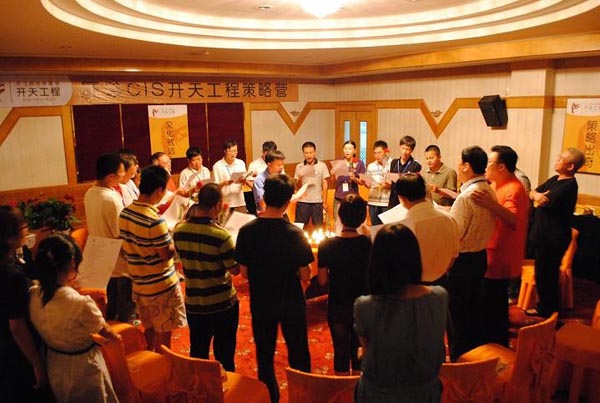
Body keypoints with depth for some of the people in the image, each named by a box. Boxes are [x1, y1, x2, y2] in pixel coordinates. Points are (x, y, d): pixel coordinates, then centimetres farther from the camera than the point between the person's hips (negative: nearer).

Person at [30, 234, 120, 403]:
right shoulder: (81, 303, -35)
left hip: (55, 366, 5)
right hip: (83, 367, -5)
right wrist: (116, 336, 8)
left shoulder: (33, 295, -18)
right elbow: (104, 331, -14)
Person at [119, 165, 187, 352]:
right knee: (163, 337, 10)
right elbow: (166, 254, -20)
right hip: (162, 285, -7)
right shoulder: (155, 220, -26)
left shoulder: (125, 213, -1)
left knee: (150, 331, 23)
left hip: (139, 284, 8)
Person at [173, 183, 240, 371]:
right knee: (224, 354, 13)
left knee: (198, 353, 19)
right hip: (223, 303, -4)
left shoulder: (179, 231, -6)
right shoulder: (220, 235, -23)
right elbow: (235, 269, -14)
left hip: (193, 303, 5)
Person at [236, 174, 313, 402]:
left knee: (264, 355, 20)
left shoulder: (247, 231, -14)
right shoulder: (294, 234, -21)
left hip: (260, 303, 2)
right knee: (298, 354, 18)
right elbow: (305, 276, -15)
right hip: (291, 304, -2)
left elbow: (244, 273, -6)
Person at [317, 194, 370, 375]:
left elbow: (322, 280, -11)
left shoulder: (326, 245, -18)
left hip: (337, 308, -1)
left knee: (341, 350, 18)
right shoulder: (369, 243, -17)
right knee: (361, 351, 20)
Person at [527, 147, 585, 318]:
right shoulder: (555, 179, 10)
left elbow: (543, 202, -24)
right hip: (544, 235, 9)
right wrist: (536, 194, -16)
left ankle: (547, 309, 21)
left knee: (545, 275, 4)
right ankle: (545, 304, 34)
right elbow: (533, 193, 6)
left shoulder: (568, 186, -20)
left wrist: (537, 196, -4)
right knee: (543, 273, 19)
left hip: (553, 239, -9)